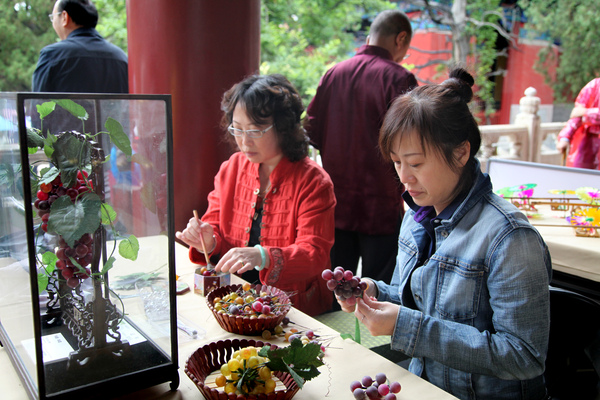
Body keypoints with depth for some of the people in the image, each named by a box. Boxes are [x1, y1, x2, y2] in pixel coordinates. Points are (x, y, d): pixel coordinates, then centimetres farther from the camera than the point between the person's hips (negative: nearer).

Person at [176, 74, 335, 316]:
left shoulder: (313, 182, -8)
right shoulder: (230, 170, 9)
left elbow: (314, 254, -15)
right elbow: (216, 225, 12)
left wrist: (263, 257, -33)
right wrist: (209, 241, -13)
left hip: (296, 305, -4)